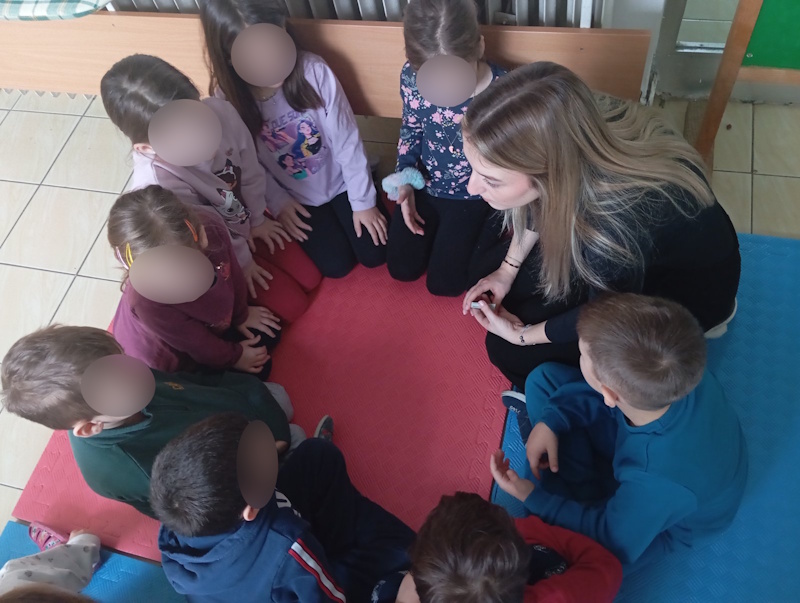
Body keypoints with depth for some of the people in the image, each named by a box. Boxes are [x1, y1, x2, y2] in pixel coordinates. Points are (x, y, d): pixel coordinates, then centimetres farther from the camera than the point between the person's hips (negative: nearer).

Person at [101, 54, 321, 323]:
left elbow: (250, 169, -11)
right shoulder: (154, 184, -43)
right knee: (293, 305, 0)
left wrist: (257, 219, 3)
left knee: (310, 278, 14)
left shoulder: (220, 111, -30)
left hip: (247, 217, 5)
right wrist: (242, 261, -9)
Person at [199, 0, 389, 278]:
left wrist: (363, 201, -12)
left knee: (375, 254, 1)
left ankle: (343, 205, 29)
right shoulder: (226, 99, -23)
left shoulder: (314, 71, -27)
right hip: (297, 198, 1)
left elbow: (347, 141, -17)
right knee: (337, 265, -1)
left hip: (340, 180, 0)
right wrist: (276, 201, -8)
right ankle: (322, 223, 29)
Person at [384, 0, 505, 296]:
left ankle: (484, 230, 28)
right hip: (425, 186, 4)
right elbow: (410, 130, -1)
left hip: (474, 196, -3)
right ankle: (440, 231, 36)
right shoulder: (412, 76, -20)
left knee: (443, 282, 3)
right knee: (402, 268, 10)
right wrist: (405, 180, -12)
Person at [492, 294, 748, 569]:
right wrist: (552, 419, -20)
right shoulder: (679, 373, -33)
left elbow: (612, 544, -24)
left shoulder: (656, 481, -46)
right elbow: (611, 390, -10)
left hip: (658, 515, -5)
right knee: (543, 380, 3)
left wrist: (534, 498, -20)